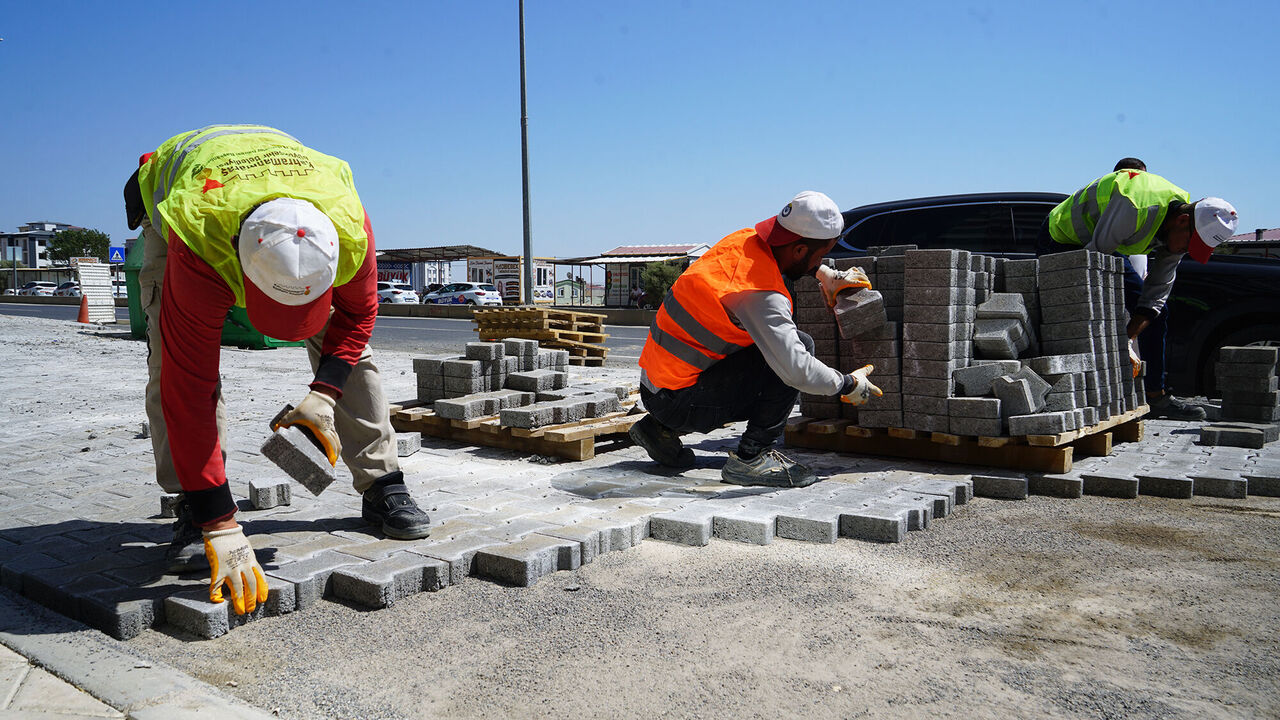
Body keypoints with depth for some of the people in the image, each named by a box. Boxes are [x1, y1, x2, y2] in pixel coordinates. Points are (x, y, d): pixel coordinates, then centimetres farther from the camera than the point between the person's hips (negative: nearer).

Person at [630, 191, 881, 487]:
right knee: (799, 345, -13)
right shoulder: (761, 295, -23)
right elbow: (797, 369, -27)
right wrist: (849, 385, -10)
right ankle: (751, 457, -8)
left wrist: (827, 275, 22)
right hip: (679, 400, -9)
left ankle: (662, 428, 21)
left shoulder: (745, 240, 3)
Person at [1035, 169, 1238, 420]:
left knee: (1158, 310, 5)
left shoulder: (1180, 232, -12)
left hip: (1107, 248, 8)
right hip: (1062, 241, -8)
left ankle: (1155, 395, 10)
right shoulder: (1137, 207, -37)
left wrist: (1127, 340, -22)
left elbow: (1155, 294, -9)